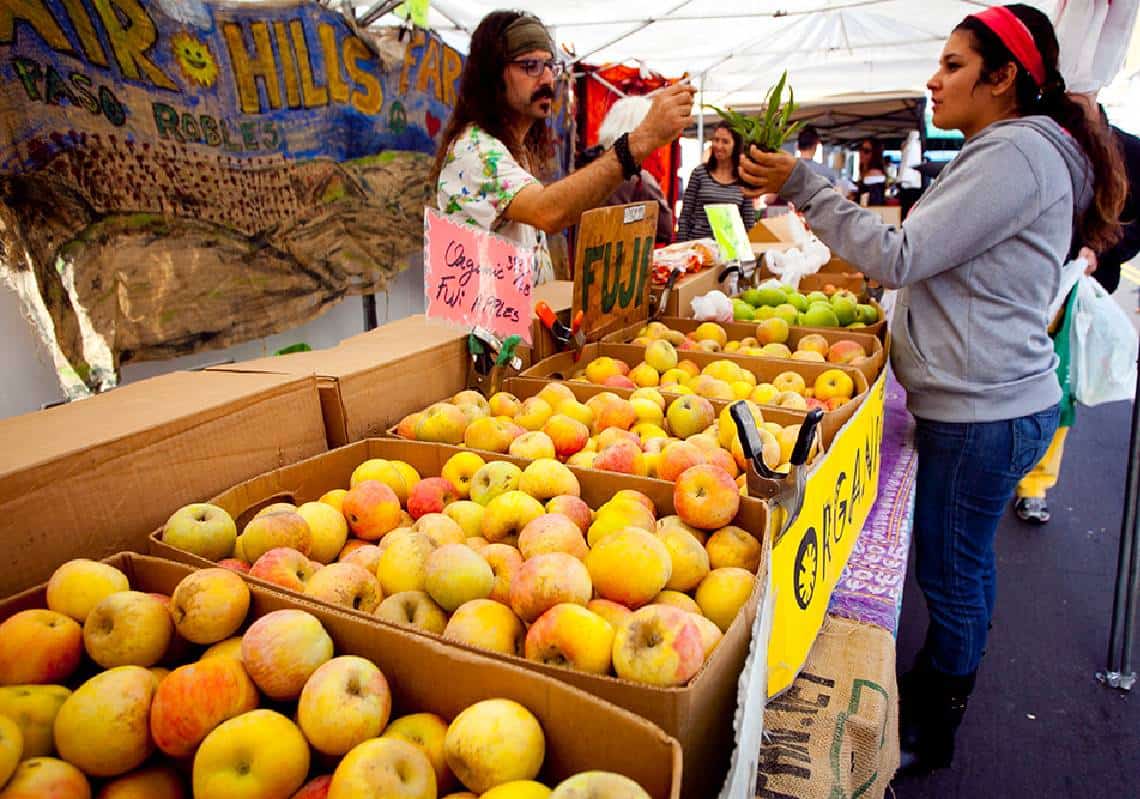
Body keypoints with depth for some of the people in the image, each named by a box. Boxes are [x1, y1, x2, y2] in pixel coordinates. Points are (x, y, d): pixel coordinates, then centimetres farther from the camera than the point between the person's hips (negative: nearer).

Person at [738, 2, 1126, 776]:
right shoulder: (1008, 151, 17)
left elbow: (900, 257, -21)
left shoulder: (1017, 153, -16)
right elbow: (929, 258, 18)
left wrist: (803, 185, -17)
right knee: (962, 560, 20)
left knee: (950, 569, 3)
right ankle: (938, 689, 38)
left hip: (983, 409, -10)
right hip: (983, 398, 10)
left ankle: (931, 733, 22)